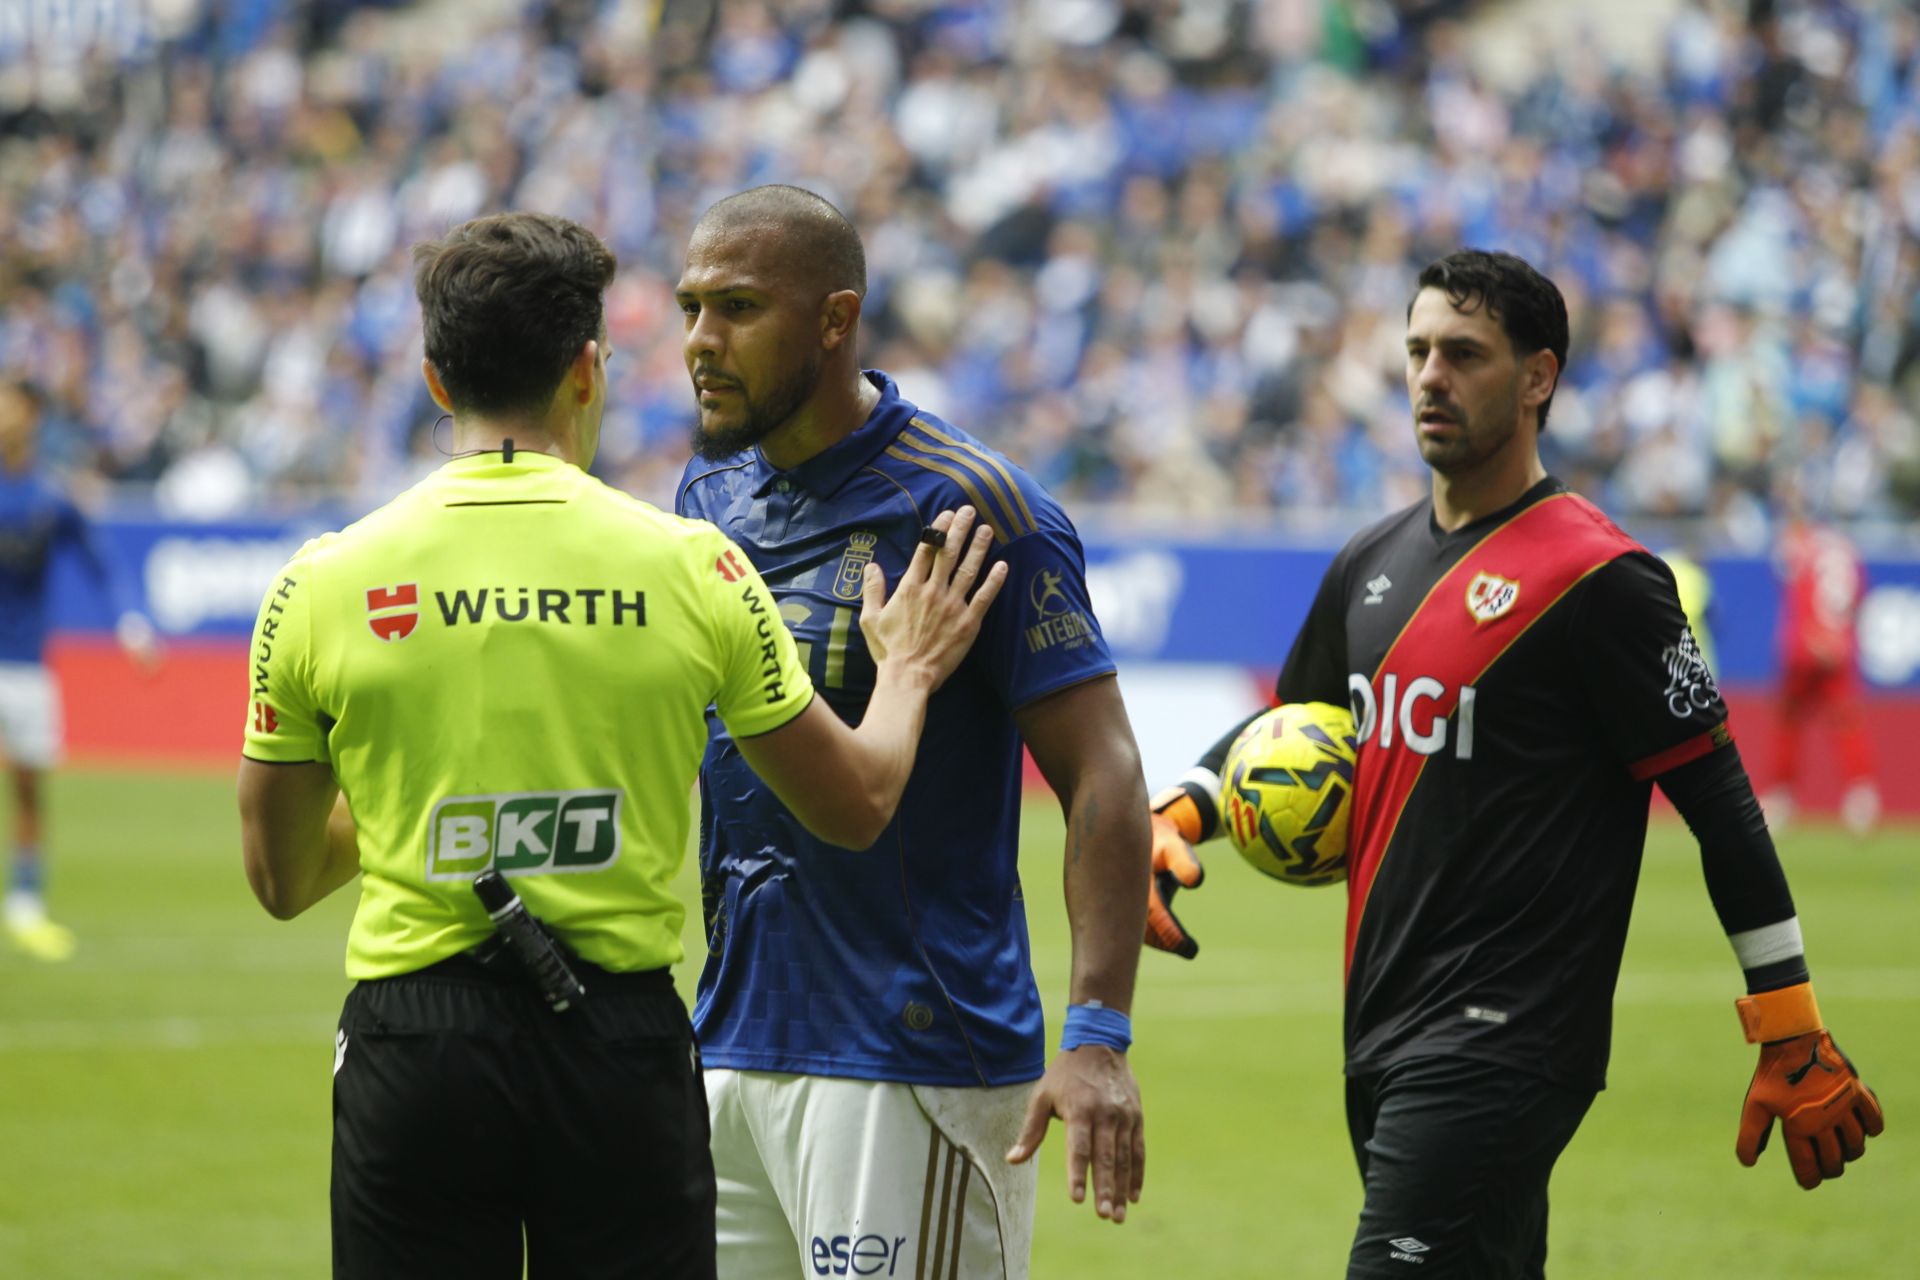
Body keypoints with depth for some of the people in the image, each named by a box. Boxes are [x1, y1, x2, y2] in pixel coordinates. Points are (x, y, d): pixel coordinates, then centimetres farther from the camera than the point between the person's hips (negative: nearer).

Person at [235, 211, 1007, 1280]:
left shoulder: (323, 586, -2)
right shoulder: (690, 567, -3)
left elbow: (282, 881, 8)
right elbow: (855, 807, 8)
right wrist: (907, 672, 27)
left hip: (415, 1059, 0)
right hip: (623, 1049, 0)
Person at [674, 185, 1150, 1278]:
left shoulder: (972, 508, -10)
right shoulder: (712, 494, 11)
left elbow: (1102, 774, -12)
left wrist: (1098, 1035, -21)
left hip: (914, 1060, -7)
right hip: (731, 1049, 7)